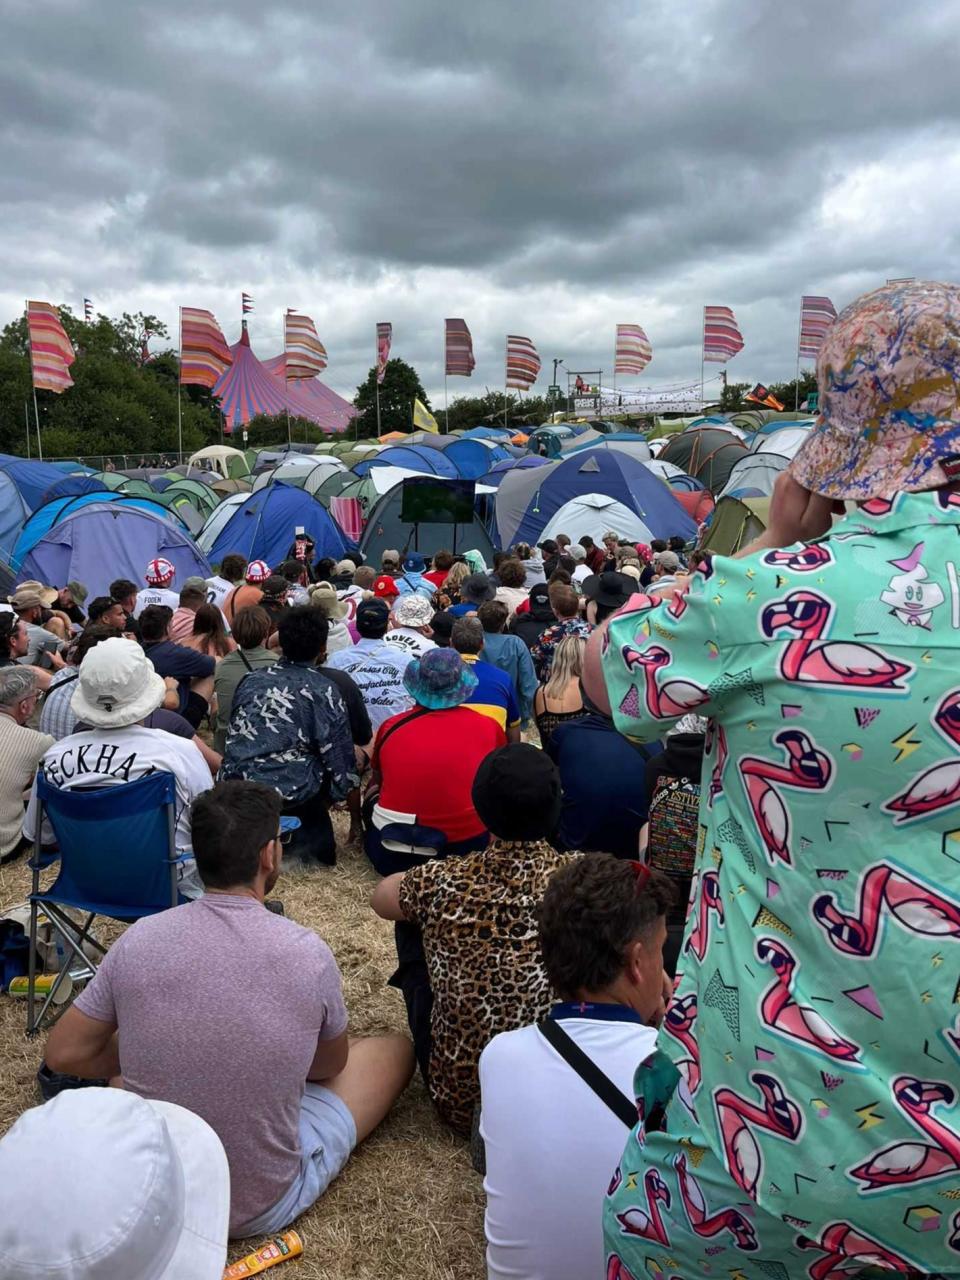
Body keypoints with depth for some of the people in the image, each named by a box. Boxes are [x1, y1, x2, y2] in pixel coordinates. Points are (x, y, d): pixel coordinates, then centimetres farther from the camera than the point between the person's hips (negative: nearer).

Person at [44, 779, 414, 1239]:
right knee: (395, 1048, 14)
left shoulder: (139, 939, -16)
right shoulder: (307, 954, -20)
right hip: (264, 1206, -3)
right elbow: (330, 1066, -1)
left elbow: (64, 1054, -2)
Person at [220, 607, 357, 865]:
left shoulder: (250, 680, 8)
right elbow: (341, 759, -5)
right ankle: (314, 842, 13)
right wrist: (340, 790, 13)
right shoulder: (324, 690, -5)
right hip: (292, 793, -6)